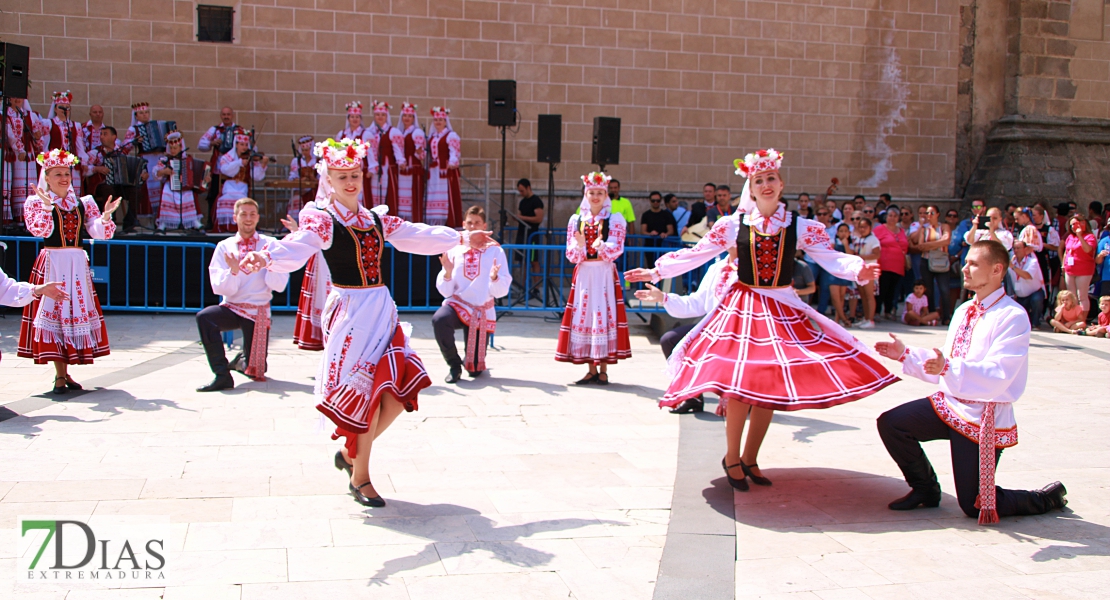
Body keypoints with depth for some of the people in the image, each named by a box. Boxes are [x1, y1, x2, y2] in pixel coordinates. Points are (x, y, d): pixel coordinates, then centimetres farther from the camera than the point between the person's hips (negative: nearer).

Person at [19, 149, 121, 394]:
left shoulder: (83, 203, 10)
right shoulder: (36, 202, 1)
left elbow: (100, 233, 2)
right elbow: (39, 231, -15)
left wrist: (106, 216, -16)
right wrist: (46, 207, -26)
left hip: (78, 265, 4)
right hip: (52, 265, -4)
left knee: (77, 313, 4)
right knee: (53, 313, -3)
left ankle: (65, 372, 15)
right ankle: (60, 375, 2)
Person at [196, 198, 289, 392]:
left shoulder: (270, 245, -1)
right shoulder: (225, 247, 2)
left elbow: (279, 285, -8)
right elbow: (220, 288, -6)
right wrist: (233, 271, -24)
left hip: (258, 311, 0)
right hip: (231, 308, 0)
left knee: (256, 372, 2)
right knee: (204, 317, -33)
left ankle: (243, 360, 39)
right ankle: (222, 375, -26)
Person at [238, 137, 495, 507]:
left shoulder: (376, 219, 14)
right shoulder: (322, 219, -6)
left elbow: (417, 236, 24)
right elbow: (297, 246, -24)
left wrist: (462, 238, 29)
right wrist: (266, 257, -45)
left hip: (381, 309, 7)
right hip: (349, 311, -7)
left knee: (400, 392, 1)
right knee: (367, 393, -7)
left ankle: (351, 453, 23)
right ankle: (360, 478, 10)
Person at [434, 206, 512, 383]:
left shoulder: (495, 251, -3)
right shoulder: (454, 250, 0)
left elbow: (501, 291, -6)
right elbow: (445, 291, -1)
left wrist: (494, 277, -26)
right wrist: (448, 273, -19)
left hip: (482, 311, 0)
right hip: (457, 304, 0)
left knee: (474, 370, 0)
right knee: (439, 319, -37)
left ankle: (470, 363, 41)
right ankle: (454, 364, -12)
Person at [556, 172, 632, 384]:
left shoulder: (615, 219, 2)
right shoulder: (576, 220, 9)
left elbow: (616, 249, -10)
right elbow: (571, 255, 3)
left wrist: (602, 247, -29)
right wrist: (580, 246, -18)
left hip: (605, 274, -3)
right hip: (583, 274, 3)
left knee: (605, 316, -5)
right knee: (584, 316, 1)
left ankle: (603, 370, 2)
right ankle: (592, 370, 10)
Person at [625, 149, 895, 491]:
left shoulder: (800, 227, 0)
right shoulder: (734, 225, 0)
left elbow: (831, 258, -9)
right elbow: (696, 254, 3)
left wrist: (858, 271, -29)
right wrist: (656, 271, -2)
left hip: (783, 310, 2)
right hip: (742, 308, -1)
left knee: (771, 386, 3)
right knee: (739, 383, -9)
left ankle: (749, 459, 20)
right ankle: (732, 458, 10)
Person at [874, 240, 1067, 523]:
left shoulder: (1012, 317, -16)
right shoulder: (964, 311, 11)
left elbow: (997, 376, -28)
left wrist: (948, 368, -42)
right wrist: (905, 354, 6)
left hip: (984, 417, -7)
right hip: (950, 403, 8)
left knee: (975, 506, -2)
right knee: (890, 423, -8)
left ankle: (1048, 497, 26)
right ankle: (926, 489, 16)